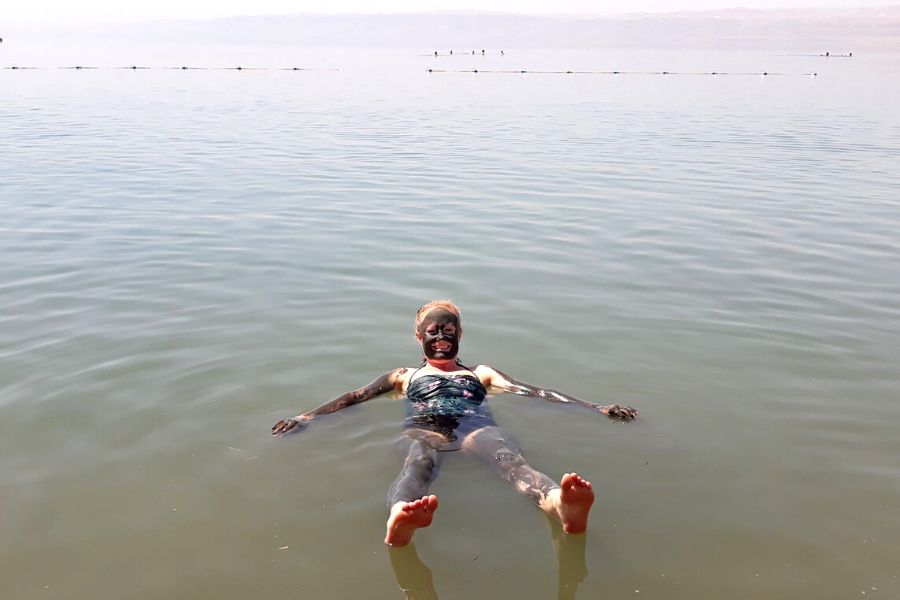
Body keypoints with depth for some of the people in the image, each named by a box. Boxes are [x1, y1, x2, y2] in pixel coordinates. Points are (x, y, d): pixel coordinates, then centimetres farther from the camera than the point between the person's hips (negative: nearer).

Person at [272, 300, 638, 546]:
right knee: (420, 460, -41)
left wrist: (596, 409, 14)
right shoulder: (405, 376, 36)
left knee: (510, 458, -37)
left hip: (474, 426, 1)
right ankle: (399, 521, -76)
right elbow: (355, 397, 24)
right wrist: (308, 417, 7)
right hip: (423, 427, 0)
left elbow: (533, 392, 25)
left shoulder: (481, 373, 36)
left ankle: (562, 507, -71)